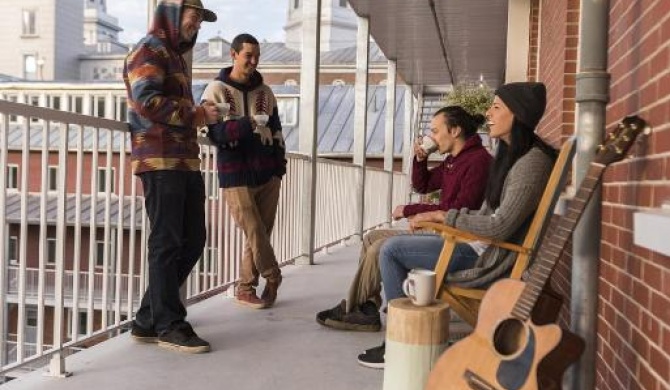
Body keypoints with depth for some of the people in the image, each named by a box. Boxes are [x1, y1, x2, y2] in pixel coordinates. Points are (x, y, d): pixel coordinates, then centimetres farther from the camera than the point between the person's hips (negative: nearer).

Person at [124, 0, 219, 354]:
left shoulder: (175, 55, 27)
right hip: (160, 161, -10)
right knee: (167, 244, -5)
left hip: (186, 161, 10)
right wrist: (198, 114, -13)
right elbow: (148, 100, -18)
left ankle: (148, 320, 18)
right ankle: (169, 325, 4)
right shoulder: (149, 51, -3)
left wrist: (201, 116, 10)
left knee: (192, 242, 9)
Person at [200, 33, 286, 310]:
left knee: (261, 234, 6)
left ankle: (245, 289, 18)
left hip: (268, 174, 5)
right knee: (255, 233, -6)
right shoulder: (216, 91, 0)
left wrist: (279, 164, 9)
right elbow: (216, 133, -11)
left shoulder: (265, 92, 13)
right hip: (236, 176, -4)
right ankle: (273, 278, 17)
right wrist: (247, 124, -27)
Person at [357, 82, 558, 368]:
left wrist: (442, 215, -17)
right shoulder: (512, 155, 13)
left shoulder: (532, 162, -18)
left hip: (490, 260, -10)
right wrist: (441, 217, 6)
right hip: (481, 247, 10)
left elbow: (500, 227, -25)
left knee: (391, 249, -9)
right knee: (401, 246, 15)